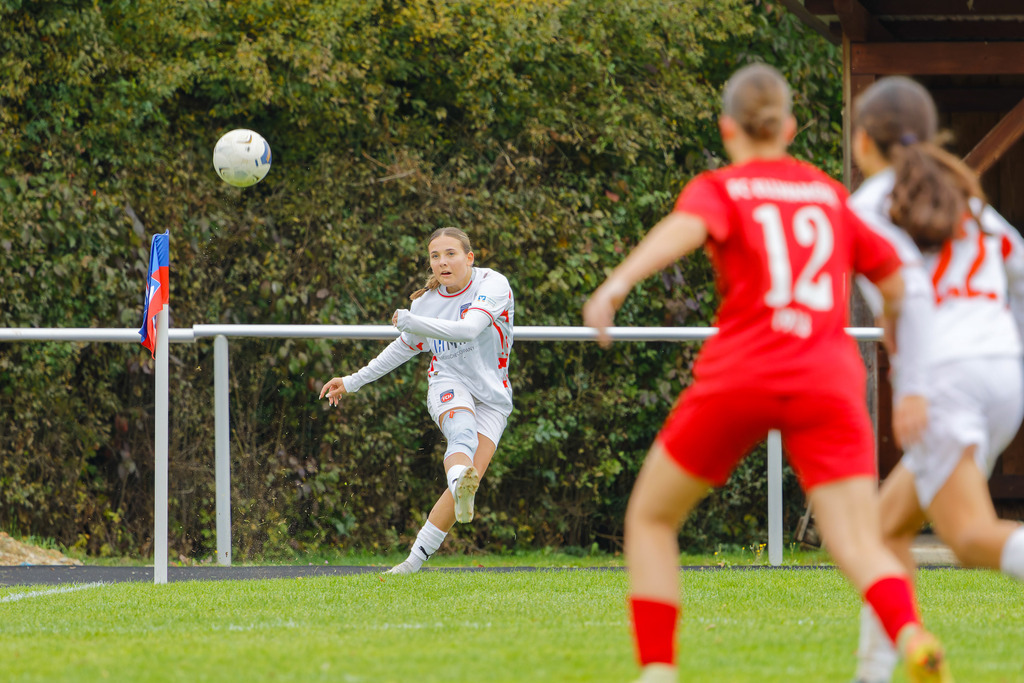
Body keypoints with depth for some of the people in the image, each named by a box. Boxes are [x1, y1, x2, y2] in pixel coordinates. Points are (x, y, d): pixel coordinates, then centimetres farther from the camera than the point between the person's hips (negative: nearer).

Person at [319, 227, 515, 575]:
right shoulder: (427, 301, 5)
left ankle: (415, 560, -12)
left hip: (492, 395, -1)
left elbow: (467, 330, -28)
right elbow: (404, 347, 23)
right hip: (448, 382, 1)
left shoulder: (493, 284, -10)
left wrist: (408, 321, -26)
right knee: (463, 431, -37)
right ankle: (460, 481, -71)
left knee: (469, 479, -17)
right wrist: (353, 381, 27)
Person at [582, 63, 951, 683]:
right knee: (860, 545, -8)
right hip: (828, 380, 2)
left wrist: (618, 283, -30)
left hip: (740, 376, -2)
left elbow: (685, 228, -15)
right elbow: (897, 281, 25)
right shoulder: (830, 195, 21)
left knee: (651, 519, 17)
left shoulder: (719, 189, 9)